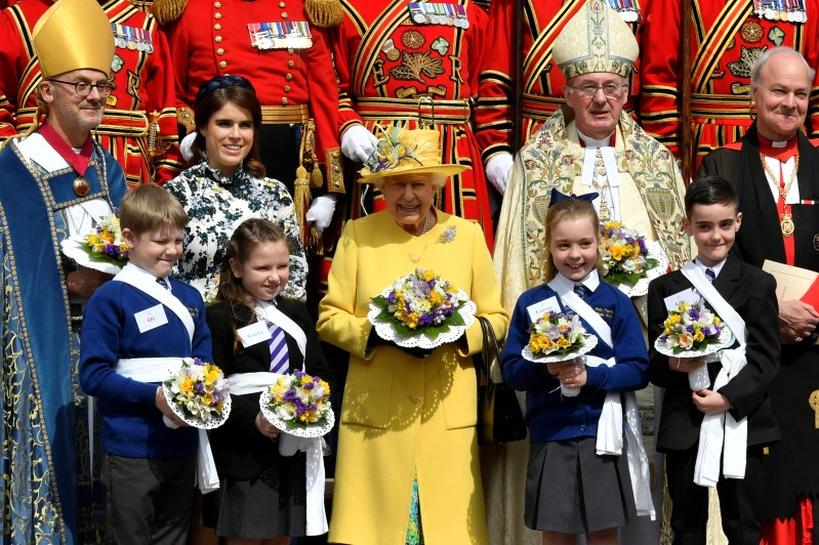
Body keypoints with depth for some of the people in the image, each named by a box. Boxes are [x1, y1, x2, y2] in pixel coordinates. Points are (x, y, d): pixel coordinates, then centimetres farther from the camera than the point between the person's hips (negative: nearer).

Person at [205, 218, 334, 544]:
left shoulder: (296, 315, 13)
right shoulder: (220, 318, -6)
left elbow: (321, 373, 12)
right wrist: (254, 419, -24)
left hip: (293, 450, 5)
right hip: (244, 454, -5)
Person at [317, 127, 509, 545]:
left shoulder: (467, 234, 7)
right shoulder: (358, 235, 5)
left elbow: (497, 319, 9)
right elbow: (329, 317, 5)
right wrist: (376, 334, -13)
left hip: (448, 413, 1)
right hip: (373, 411, -1)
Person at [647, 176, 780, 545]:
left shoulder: (757, 285, 4)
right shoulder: (665, 289, 9)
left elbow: (766, 358, -4)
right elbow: (654, 364, 7)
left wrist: (729, 398, -18)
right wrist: (673, 365, -16)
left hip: (741, 422, -2)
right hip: (683, 427, 2)